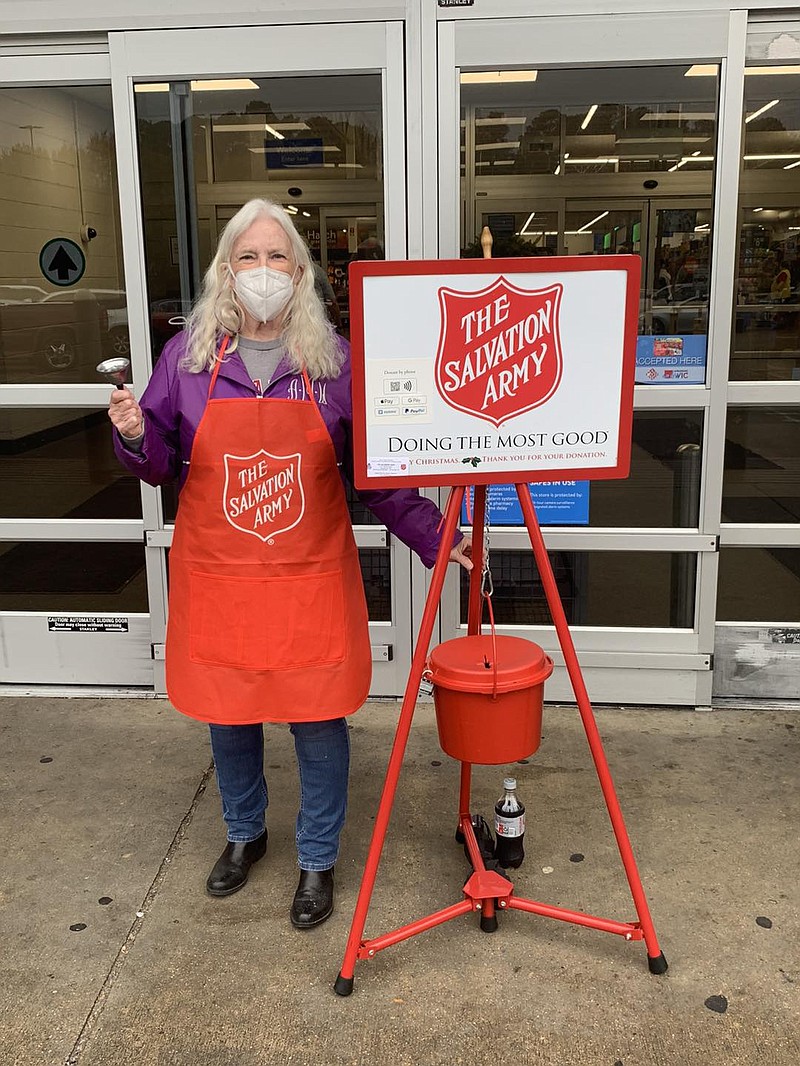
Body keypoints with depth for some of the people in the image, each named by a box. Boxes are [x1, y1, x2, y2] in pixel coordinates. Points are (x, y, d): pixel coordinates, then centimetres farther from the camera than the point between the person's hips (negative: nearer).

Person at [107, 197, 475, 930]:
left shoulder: (335, 360, -2)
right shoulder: (189, 355, 1)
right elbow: (164, 464, 7)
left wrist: (434, 537, -5)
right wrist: (135, 436, -14)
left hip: (310, 579, -1)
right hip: (217, 579, 2)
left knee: (320, 725, 5)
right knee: (228, 717, 16)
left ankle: (318, 861, 29)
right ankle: (245, 834, 44)